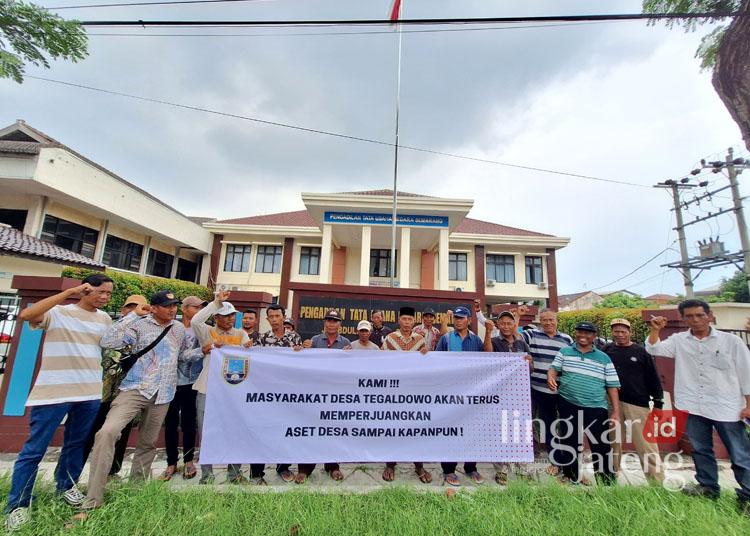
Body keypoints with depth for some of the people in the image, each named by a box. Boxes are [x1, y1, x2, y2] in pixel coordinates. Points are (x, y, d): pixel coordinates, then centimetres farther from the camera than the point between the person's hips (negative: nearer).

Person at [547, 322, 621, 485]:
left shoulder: (604, 358, 4)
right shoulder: (564, 352, 4)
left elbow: (612, 386, 4)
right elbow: (554, 368, -2)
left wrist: (616, 412, -1)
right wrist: (551, 378, -25)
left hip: (596, 408, -1)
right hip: (568, 406, 1)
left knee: (602, 446, 3)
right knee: (569, 442, 13)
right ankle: (571, 476, 31)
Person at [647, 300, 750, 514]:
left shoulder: (731, 341, -2)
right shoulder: (679, 340, 2)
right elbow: (653, 349, -7)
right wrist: (655, 329, -21)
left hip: (727, 407, -2)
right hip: (693, 407, 2)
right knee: (701, 450, 15)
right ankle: (708, 487, 31)